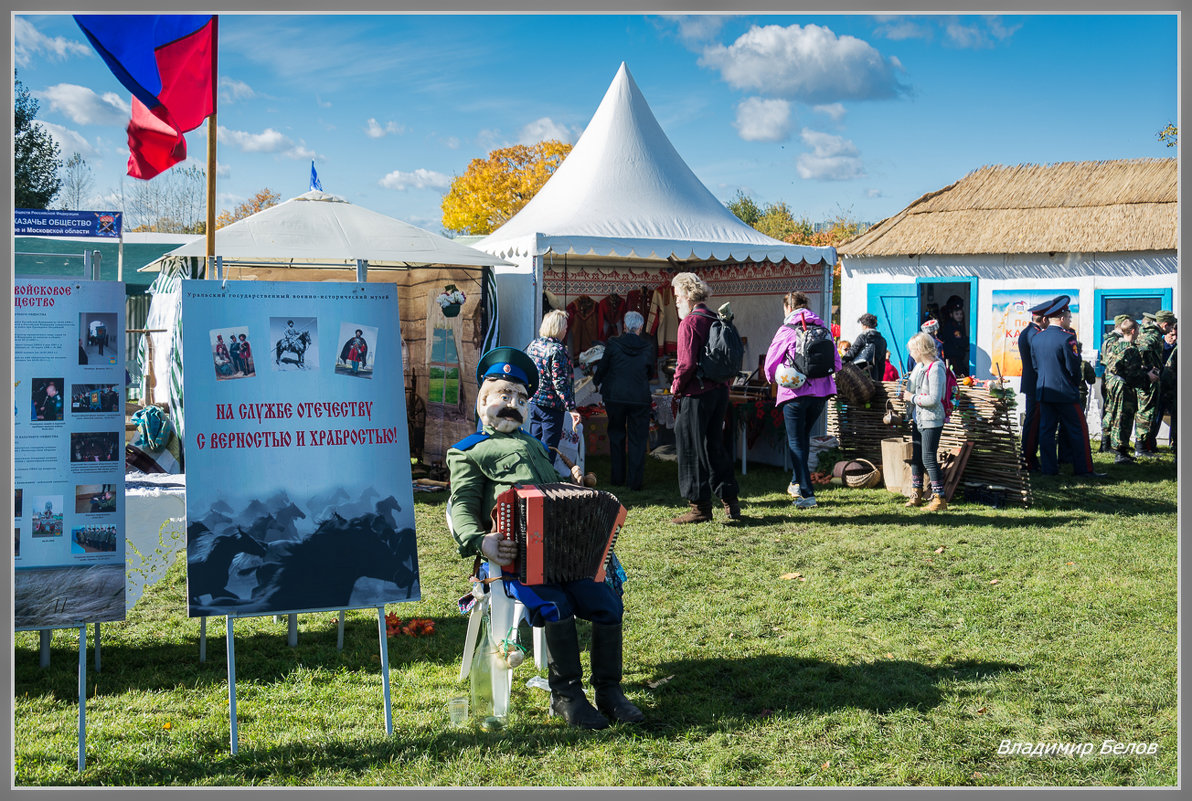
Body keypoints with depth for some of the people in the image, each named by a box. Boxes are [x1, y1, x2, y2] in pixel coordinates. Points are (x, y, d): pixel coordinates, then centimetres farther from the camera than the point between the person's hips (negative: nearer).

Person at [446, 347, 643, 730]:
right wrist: (480, 542, -19)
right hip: (513, 554, -6)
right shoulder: (467, 452, 16)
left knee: (607, 602, -14)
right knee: (556, 606, -29)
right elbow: (463, 506, 1)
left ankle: (609, 690, -1)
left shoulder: (535, 446, 36)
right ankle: (565, 694, -12)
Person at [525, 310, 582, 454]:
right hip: (552, 405, -7)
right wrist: (571, 408, -21)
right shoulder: (557, 350, -17)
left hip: (533, 401, 8)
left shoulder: (533, 345, 6)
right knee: (548, 447, -2)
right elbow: (560, 382, -21)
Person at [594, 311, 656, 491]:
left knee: (616, 436, 14)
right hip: (640, 398, 0)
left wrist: (598, 382, 23)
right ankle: (635, 481, 5)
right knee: (637, 439, 6)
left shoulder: (613, 344, -6)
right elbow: (651, 373, 9)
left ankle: (618, 478, 18)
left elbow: (602, 367, 3)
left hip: (614, 396, 0)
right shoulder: (648, 347, -3)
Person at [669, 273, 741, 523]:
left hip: (696, 393, -8)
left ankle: (700, 507, 4)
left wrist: (676, 387, -5)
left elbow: (687, 363, -19)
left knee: (692, 449, 1)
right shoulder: (716, 321, 11)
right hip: (720, 390, 8)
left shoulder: (689, 322, -12)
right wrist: (723, 383, 17)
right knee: (715, 446, 16)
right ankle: (730, 501, 16)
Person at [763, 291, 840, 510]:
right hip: (821, 392, 5)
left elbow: (770, 364, -3)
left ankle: (807, 493, -6)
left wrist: (774, 380, 18)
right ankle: (797, 482, 31)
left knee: (796, 442, 1)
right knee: (803, 436, 22)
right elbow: (836, 363, 10)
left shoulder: (786, 331, -5)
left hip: (795, 392, -5)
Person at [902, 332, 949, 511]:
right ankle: (916, 495, 24)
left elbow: (934, 399, -25)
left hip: (931, 421, -10)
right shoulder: (919, 366, 10)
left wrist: (912, 398, -15)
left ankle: (939, 499, -5)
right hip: (918, 419, 10)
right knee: (916, 457, 14)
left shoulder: (935, 369, -18)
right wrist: (906, 394, 10)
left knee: (929, 459, -9)